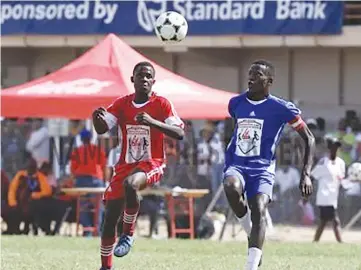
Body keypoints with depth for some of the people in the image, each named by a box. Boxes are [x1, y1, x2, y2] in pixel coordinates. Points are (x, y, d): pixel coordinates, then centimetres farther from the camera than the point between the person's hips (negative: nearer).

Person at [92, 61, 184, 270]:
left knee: (130, 183, -38)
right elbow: (102, 129, -2)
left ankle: (129, 233, -20)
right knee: (110, 218, 1)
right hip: (126, 164, 5)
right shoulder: (122, 104, 5)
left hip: (151, 164, -5)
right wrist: (98, 118, -27)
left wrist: (152, 122, -32)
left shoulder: (161, 104, -7)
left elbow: (180, 134, -18)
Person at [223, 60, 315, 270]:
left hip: (262, 169, -3)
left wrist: (306, 174, -7)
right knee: (231, 187, -32)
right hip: (237, 166, 3)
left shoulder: (281, 109, -4)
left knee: (258, 210, -24)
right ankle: (250, 232, -10)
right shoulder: (236, 103, 10)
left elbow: (309, 139, 2)